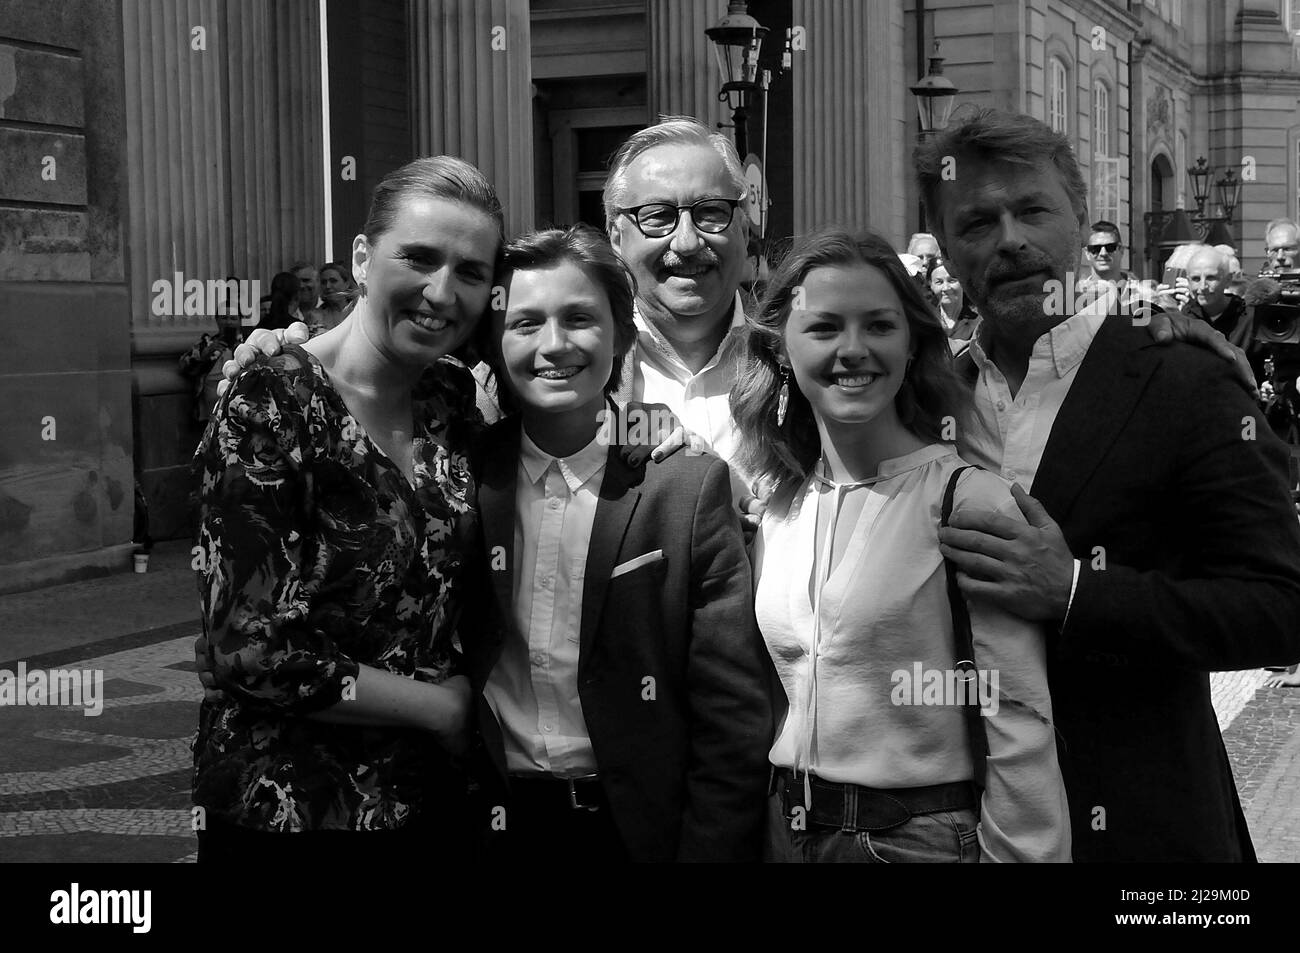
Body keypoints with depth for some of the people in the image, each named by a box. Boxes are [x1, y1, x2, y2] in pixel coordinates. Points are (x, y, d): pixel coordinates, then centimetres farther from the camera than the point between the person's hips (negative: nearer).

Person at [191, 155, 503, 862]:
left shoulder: (453, 398, 1)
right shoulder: (271, 409, -18)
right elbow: (249, 650, -20)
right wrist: (440, 705, -13)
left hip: (432, 791, 6)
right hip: (290, 806, -6)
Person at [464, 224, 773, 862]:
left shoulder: (689, 487, -11)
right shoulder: (470, 477, -3)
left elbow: (734, 723, -11)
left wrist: (708, 849, -16)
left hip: (639, 828, -2)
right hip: (496, 823, 3)